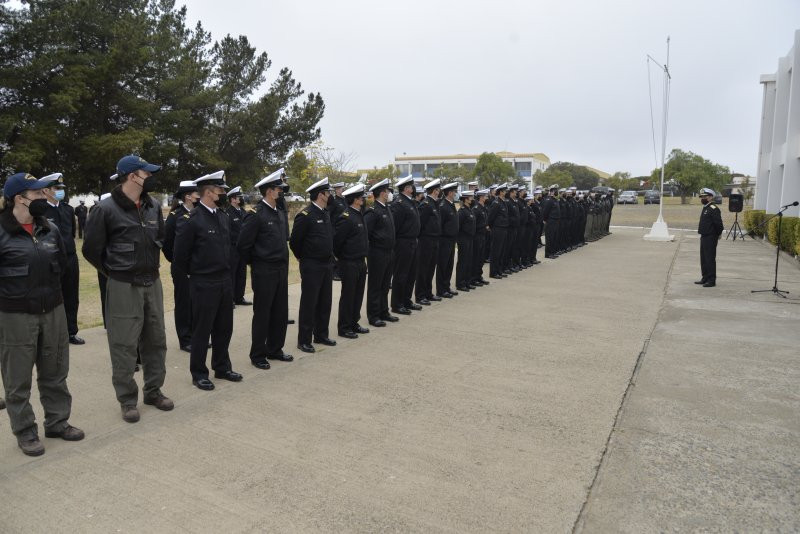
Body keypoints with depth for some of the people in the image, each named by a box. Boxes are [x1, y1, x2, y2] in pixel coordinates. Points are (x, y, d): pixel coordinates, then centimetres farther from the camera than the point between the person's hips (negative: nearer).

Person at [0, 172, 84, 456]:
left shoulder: (50, 229, 4)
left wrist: (46, 285, 8)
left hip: (53, 310, 5)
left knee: (55, 372, 15)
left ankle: (57, 421, 29)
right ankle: (25, 431, 22)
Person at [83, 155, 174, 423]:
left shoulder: (153, 206, 5)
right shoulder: (106, 209, -12)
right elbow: (91, 249, -6)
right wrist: (115, 271, 3)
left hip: (152, 283, 6)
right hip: (124, 287, -6)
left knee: (155, 339, 12)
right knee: (124, 345, 2)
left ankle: (153, 391, 27)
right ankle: (127, 399, 16)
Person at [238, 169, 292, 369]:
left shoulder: (280, 214, 11)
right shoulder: (257, 215, -14)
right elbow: (243, 245, -13)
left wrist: (283, 263, 16)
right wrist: (254, 263, -1)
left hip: (281, 270, 7)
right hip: (264, 272, -7)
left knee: (280, 312, 13)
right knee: (262, 314, 2)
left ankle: (275, 349, 26)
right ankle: (257, 355, 14)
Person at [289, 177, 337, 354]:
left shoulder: (326, 213, 10)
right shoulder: (305, 215, -15)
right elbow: (294, 241, -12)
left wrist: (329, 256, 16)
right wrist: (302, 257, 0)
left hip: (327, 264, 8)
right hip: (311, 266, -8)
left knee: (325, 301, 14)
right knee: (309, 303, -1)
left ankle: (321, 335, 26)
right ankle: (304, 340, 9)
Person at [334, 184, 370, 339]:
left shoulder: (359, 215, 11)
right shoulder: (346, 218, -18)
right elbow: (336, 240, -19)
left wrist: (364, 255, 15)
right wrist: (340, 257, -7)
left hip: (360, 262, 9)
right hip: (349, 263, -9)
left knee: (358, 294, 15)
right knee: (348, 295, 1)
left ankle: (354, 323, 27)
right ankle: (344, 328, 12)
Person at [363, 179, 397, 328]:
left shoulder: (387, 209, 13)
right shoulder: (373, 211, -15)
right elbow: (365, 232, -19)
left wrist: (392, 247, 14)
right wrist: (367, 250, -14)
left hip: (388, 253, 8)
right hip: (377, 254, -8)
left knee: (385, 285, 16)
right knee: (375, 286, 1)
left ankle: (384, 312, 27)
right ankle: (373, 316, 10)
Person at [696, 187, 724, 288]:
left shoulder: (713, 209, -16)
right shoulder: (705, 208, 15)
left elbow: (718, 223, -21)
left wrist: (718, 234, -10)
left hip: (710, 238, -10)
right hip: (704, 237, 10)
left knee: (710, 259, -5)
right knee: (703, 259, 16)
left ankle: (711, 280, 1)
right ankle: (705, 278, 25)